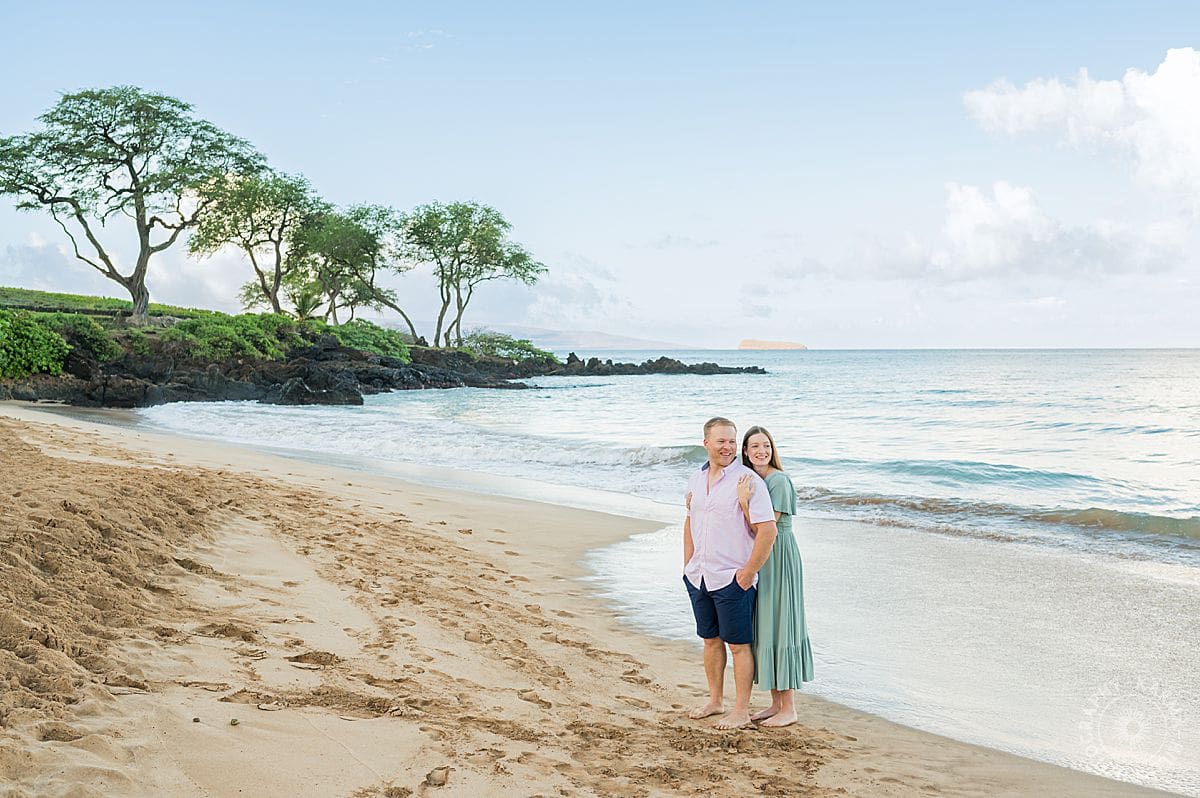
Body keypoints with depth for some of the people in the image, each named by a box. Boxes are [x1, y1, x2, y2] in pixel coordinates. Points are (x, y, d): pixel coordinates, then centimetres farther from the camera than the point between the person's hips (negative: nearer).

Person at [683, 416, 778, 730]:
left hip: (732, 579, -7)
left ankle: (741, 712, 13)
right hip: (699, 576, 7)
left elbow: (768, 530, -18)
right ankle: (715, 701, 32)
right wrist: (688, 564, 15)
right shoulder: (696, 479, 9)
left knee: (739, 645, 2)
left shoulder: (748, 480, -14)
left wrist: (749, 572, -15)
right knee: (711, 640, 17)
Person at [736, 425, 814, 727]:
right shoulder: (751, 481, 10)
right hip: (757, 561, 9)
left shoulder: (779, 481, -16)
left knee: (777, 627, -3)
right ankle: (775, 703, 22)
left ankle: (788, 708, 6)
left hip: (778, 561, -9)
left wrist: (744, 502, -26)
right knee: (763, 629, 12)